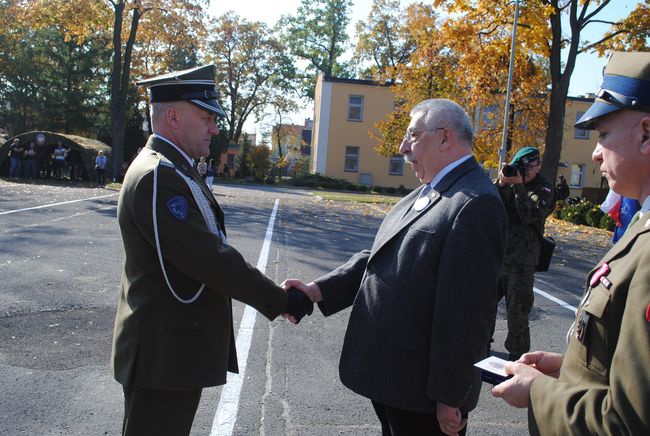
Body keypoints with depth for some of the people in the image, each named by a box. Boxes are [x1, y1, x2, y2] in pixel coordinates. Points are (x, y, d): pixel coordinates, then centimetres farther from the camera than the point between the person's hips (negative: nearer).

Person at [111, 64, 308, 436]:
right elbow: (208, 259, -25)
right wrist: (280, 301, -14)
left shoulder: (176, 170, 12)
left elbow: (208, 250, 11)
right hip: (164, 351, -10)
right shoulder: (156, 176, -21)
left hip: (177, 345, 10)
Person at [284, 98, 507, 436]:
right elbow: (380, 257, 7)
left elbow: (466, 310, -22)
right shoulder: (425, 194, 9)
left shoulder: (475, 204, -21)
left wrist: (449, 398, -18)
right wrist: (317, 290, -4)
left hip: (422, 388, -8)